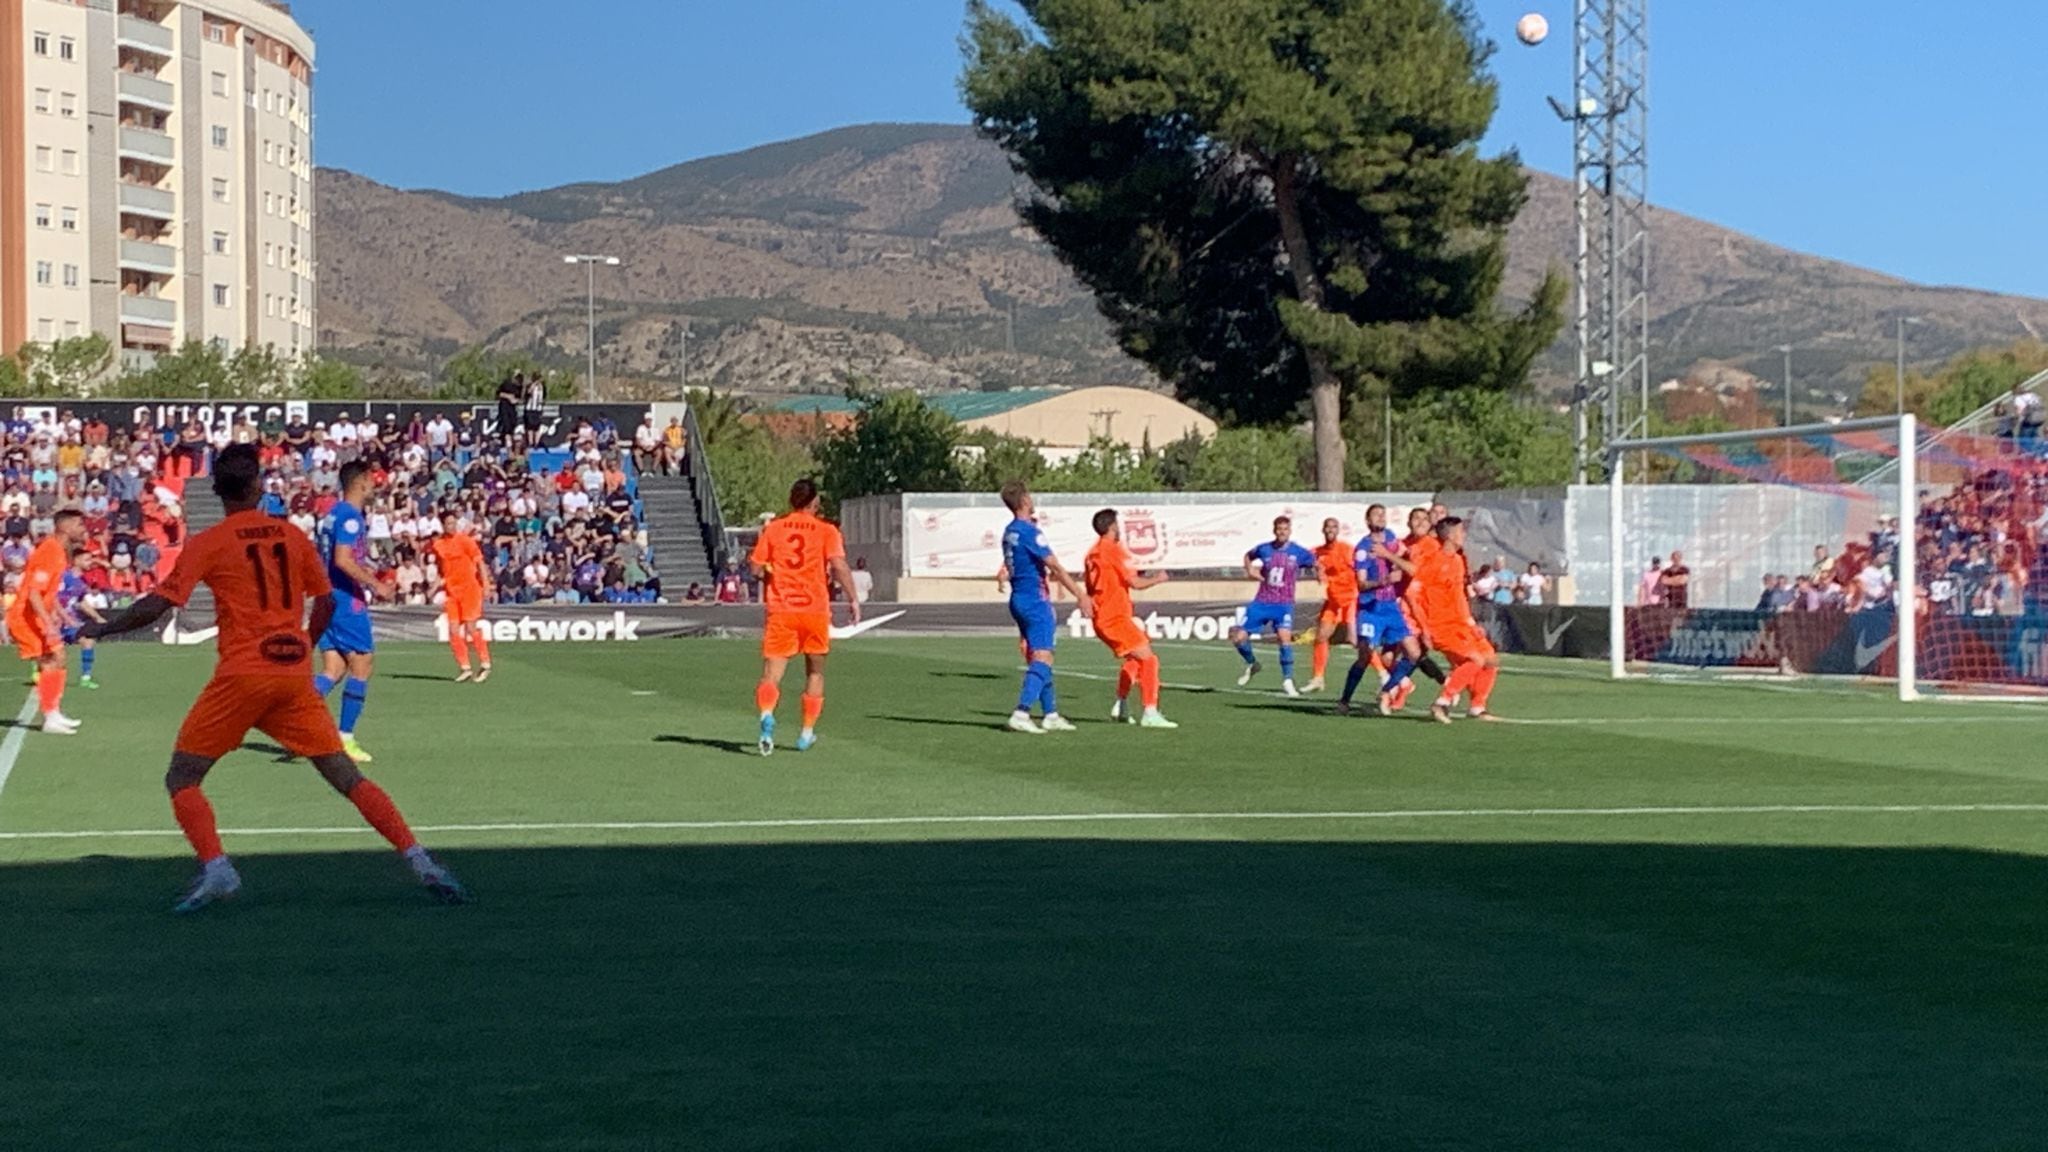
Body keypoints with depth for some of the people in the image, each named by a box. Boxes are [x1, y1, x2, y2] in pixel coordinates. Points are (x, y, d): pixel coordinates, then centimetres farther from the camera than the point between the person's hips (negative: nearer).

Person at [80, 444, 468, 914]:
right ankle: (421, 862, -1)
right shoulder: (293, 536, 9)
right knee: (346, 776, 7)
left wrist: (99, 630, 8)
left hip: (242, 674, -4)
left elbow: (157, 605, -6)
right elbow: (326, 602, 15)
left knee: (181, 779, 7)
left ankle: (216, 868, -14)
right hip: (296, 672, 4)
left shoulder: (207, 544, -2)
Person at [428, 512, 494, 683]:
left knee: (471, 627, -9)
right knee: (453, 631, -1)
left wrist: (485, 584, -10)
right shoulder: (437, 544, 8)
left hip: (469, 588, -5)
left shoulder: (465, 540, -5)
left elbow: (480, 562, -4)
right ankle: (464, 667, 7)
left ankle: (485, 664, 2)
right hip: (451, 590, 5)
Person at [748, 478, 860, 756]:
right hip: (815, 609, 0)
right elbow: (839, 566, -13)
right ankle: (807, 733, 21)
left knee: (772, 672, -4)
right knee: (815, 672, 18)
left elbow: (756, 568, 4)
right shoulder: (826, 531, 0)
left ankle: (766, 715, -33)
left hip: (780, 610, 0)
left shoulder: (772, 528, 5)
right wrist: (853, 600, -7)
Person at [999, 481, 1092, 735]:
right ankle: (1021, 714, -23)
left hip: (1018, 599, 9)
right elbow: (1055, 568, -16)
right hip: (1035, 601, -9)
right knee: (1042, 657, -12)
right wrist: (1080, 595, -13)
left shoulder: (1009, 532, 12)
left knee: (1037, 657, 14)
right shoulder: (1030, 532, -16)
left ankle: (1051, 715, 19)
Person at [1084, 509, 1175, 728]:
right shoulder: (1114, 550, -12)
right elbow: (1135, 583, -17)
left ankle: (1121, 707, 28)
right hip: (1116, 618, -9)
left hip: (1100, 618, 9)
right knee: (1149, 659, -12)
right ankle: (1150, 714, -21)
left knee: (1132, 659, 28)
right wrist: (1157, 579, 2)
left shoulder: (1092, 554, 13)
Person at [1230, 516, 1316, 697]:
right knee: (1239, 637, -3)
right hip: (1262, 602, 3)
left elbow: (1315, 562, 12)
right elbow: (1248, 556, 21)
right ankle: (1252, 664, 28)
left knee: (1285, 636, -25)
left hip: (1284, 604, -3)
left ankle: (1287, 681, -14)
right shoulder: (1264, 549, 1)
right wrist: (1250, 571, 4)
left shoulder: (1298, 552, -4)